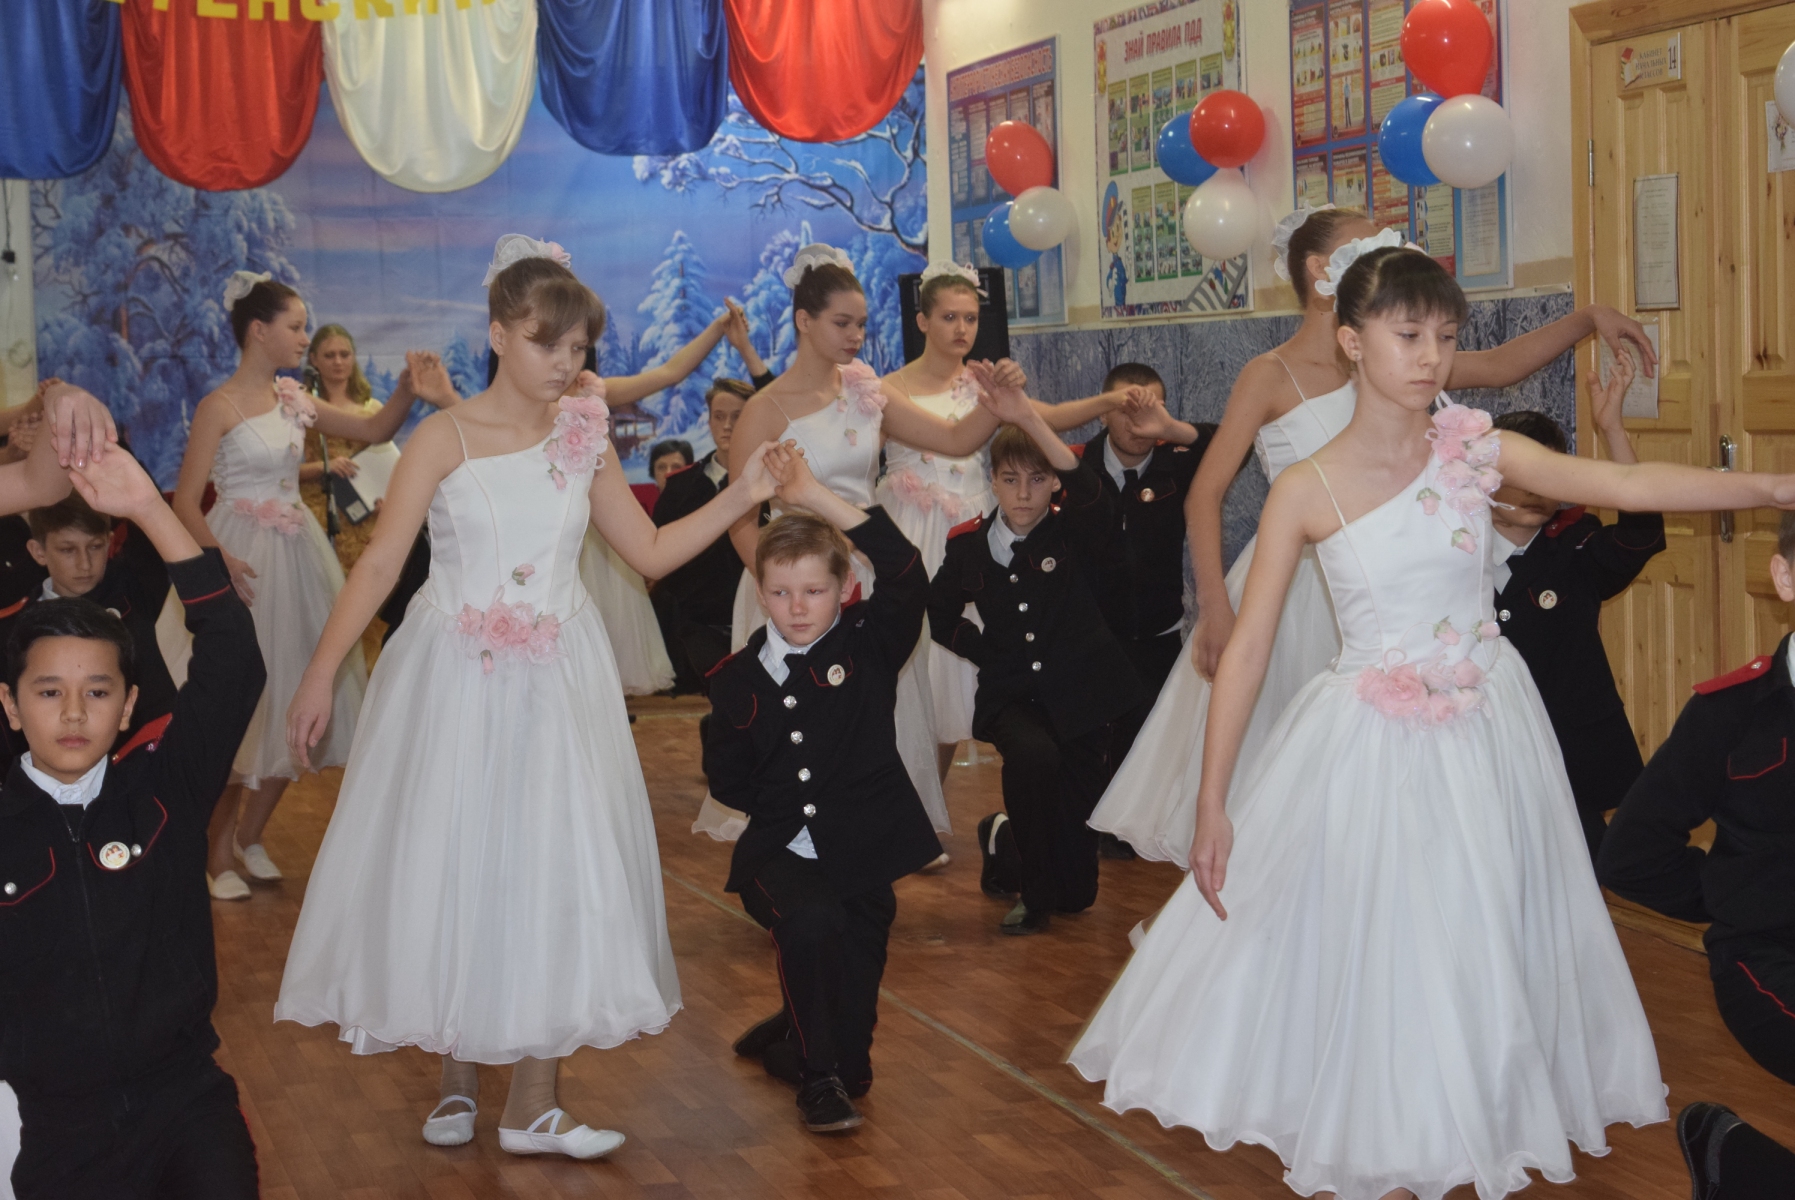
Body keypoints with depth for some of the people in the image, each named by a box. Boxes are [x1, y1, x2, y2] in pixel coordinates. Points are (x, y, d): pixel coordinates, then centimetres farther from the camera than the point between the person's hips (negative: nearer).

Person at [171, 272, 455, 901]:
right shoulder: (220, 406, -11)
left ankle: (251, 835, 25)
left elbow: (373, 430, 11)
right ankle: (220, 852, 11)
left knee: (294, 695, 10)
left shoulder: (292, 398, 7)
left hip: (298, 554, 7)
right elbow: (186, 501, -13)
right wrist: (219, 561, -26)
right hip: (244, 558, -7)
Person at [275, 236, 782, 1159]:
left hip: (556, 684, 3)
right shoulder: (446, 438, -4)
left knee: (553, 871, 0)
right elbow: (379, 564, -8)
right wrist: (319, 677, -14)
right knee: (447, 864, 3)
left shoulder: (583, 442, 6)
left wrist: (739, 498, -1)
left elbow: (652, 553, 9)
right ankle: (456, 1079, 21)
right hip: (453, 680, -2)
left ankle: (532, 1106, 9)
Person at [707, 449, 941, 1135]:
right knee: (810, 923, -30)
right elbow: (726, 779, 15)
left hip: (864, 847, 1)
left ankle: (797, 1043, 38)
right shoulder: (738, 679, 4)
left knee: (857, 957, 2)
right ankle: (818, 1077, -10)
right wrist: (777, 805, 1)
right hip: (781, 849, -1)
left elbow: (908, 580, -21)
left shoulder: (870, 646, -2)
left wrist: (821, 500, -25)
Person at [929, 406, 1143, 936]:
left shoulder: (1077, 535, -7)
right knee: (1033, 755, -38)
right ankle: (1032, 891, -13)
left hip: (1078, 694, 0)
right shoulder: (969, 545, 1)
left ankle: (1003, 838, 40)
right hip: (1010, 696, 0)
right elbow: (939, 613, 18)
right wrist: (982, 647, 0)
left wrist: (1027, 416, -40)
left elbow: (1093, 496, -31)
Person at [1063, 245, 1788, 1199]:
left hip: (1486, 730, 2)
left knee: (1484, 937, 11)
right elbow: (1246, 649, -8)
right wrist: (1211, 803, -9)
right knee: (1362, 948, 5)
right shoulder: (1306, 491, -8)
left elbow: (1628, 486, -9)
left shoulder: (1473, 449, -3)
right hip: (1368, 746, -2)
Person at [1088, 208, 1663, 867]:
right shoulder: (1271, 375, -10)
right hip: (1288, 587, -5)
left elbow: (1500, 365, 13)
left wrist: (1588, 317, 1)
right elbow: (1204, 495, -13)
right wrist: (1215, 608, -21)